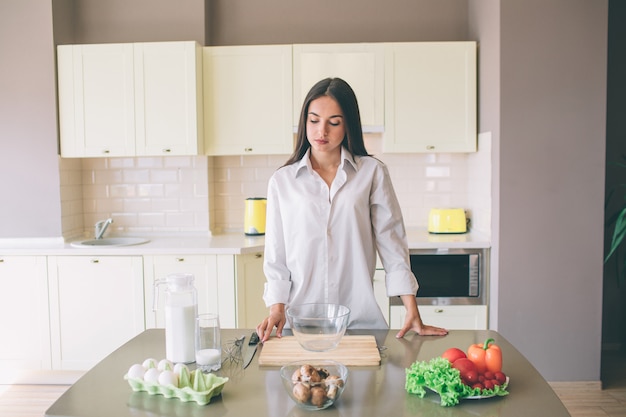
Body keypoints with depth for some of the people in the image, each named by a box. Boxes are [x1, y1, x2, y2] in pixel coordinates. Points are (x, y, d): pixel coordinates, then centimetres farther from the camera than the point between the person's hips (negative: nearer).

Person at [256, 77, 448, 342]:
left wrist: (412, 312, -3)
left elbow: (391, 242, 1)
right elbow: (276, 256, 5)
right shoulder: (281, 181, 4)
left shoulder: (372, 173, 1)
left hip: (360, 318, 0)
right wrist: (277, 308, -7)